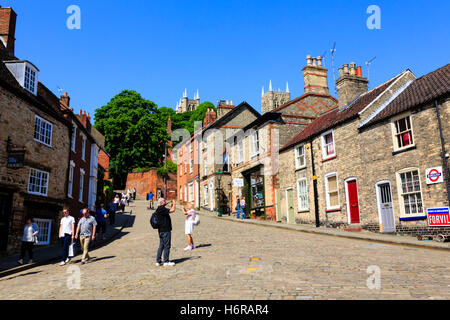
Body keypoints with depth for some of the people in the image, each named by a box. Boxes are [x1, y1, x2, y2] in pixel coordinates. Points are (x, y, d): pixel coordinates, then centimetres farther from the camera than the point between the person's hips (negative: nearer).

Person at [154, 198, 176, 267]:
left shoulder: (159, 209, 15)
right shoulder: (161, 209, -17)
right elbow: (172, 211, -21)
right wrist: (174, 204, -7)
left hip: (161, 230, 10)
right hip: (165, 230, -10)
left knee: (161, 246, 13)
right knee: (167, 246, -3)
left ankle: (158, 261, 17)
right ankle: (166, 262, 2)